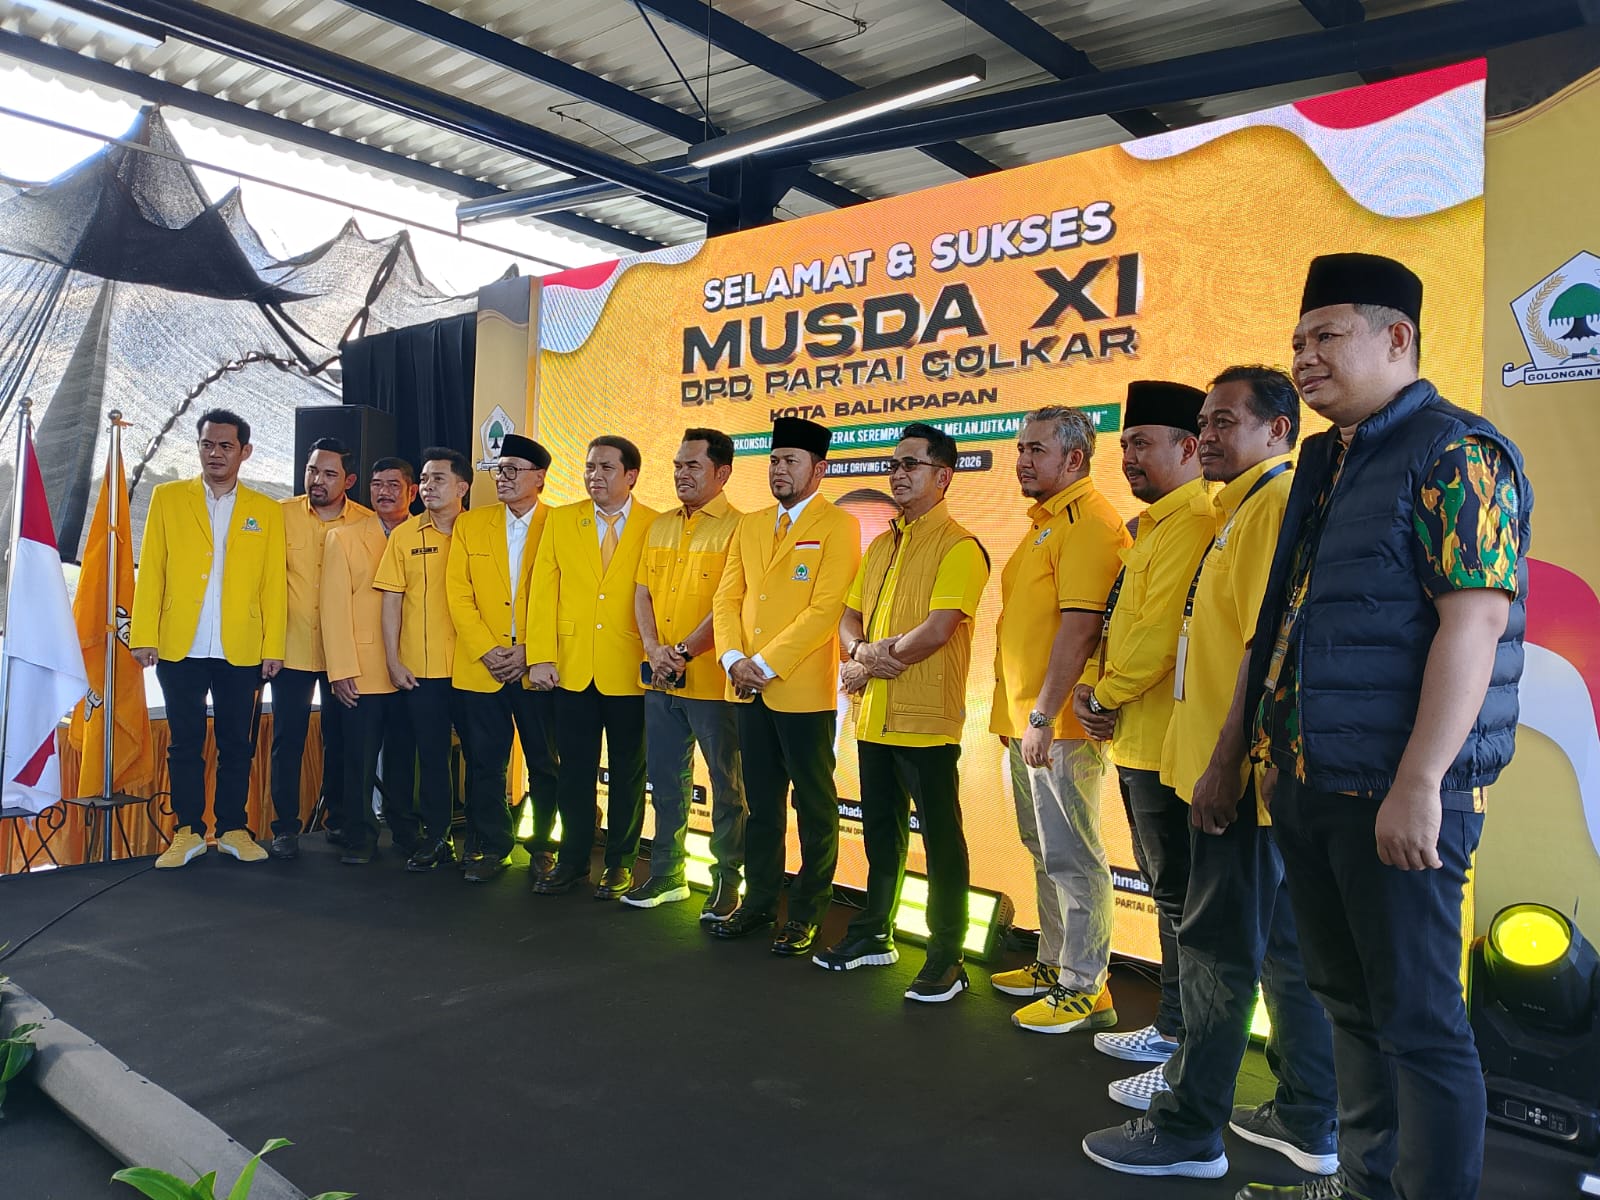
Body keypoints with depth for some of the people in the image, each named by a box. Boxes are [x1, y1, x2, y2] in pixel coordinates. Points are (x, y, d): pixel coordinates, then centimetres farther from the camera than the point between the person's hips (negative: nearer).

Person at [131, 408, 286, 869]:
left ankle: (232, 830, 19)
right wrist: (144, 636, -4)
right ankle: (188, 832, 18)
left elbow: (273, 584, 3)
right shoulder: (167, 498, 7)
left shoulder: (266, 510, 6)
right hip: (180, 648, 0)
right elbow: (150, 572, 3)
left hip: (242, 652, 0)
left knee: (236, 744, 7)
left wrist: (273, 647, -3)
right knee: (185, 743, 7)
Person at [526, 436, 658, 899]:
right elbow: (542, 591, 4)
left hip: (630, 672, -2)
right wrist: (540, 658, -3)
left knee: (628, 772, 8)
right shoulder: (561, 521, 7)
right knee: (574, 770, 10)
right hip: (572, 668, 2)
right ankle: (573, 858, 26)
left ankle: (620, 862, 23)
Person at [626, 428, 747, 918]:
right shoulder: (660, 527, 14)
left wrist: (684, 652, -17)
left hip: (711, 680, -6)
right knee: (665, 780, 14)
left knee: (726, 783, 4)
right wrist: (654, 649, -6)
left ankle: (727, 882, 16)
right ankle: (667, 874, 27)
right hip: (659, 680, 6)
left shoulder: (738, 527, -8)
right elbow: (642, 592, 10)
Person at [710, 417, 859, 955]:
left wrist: (767, 664, -16)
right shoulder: (750, 526, 15)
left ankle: (808, 911, 17)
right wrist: (733, 659, -5)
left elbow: (826, 610, -15)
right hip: (750, 689, 6)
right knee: (761, 801, 14)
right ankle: (760, 899, 27)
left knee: (814, 806, 5)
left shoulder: (837, 527, -6)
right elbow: (728, 597, 12)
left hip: (803, 688, -6)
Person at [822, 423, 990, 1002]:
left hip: (926, 719, -7)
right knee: (880, 830, 18)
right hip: (875, 716, 8)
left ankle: (946, 959, 12)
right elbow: (849, 617, 15)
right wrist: (860, 654, -8)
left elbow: (936, 631, -19)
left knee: (941, 839, 2)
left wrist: (872, 658, -10)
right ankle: (874, 934, 32)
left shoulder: (960, 547, -10)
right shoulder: (879, 547, 15)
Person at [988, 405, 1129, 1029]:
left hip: (1059, 723, -10)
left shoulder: (1089, 521, -14)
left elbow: (1079, 625, -23)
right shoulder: (1043, 522, 18)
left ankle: (1085, 989, 10)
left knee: (1071, 857, -1)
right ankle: (1053, 964, 32)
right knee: (1045, 852, 19)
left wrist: (1043, 715, -23)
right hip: (1025, 719, 10)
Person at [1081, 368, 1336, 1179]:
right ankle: (1308, 1122, 28)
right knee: (1285, 943, 15)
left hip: (1239, 775, -10)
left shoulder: (1276, 502, -13)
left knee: (1217, 947, 0)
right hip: (1240, 769, 10)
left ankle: (1189, 1129, 12)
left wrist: (1225, 765, -22)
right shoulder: (1244, 507, 18)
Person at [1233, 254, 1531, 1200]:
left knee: (1417, 1018, 3)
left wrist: (1417, 784, -24)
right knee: (1348, 1000, 19)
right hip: (1308, 785, 9)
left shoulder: (1454, 454, -11)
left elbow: (1474, 621, -20)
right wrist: (1272, 755, 18)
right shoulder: (1326, 463, 15)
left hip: (1393, 795, -9)